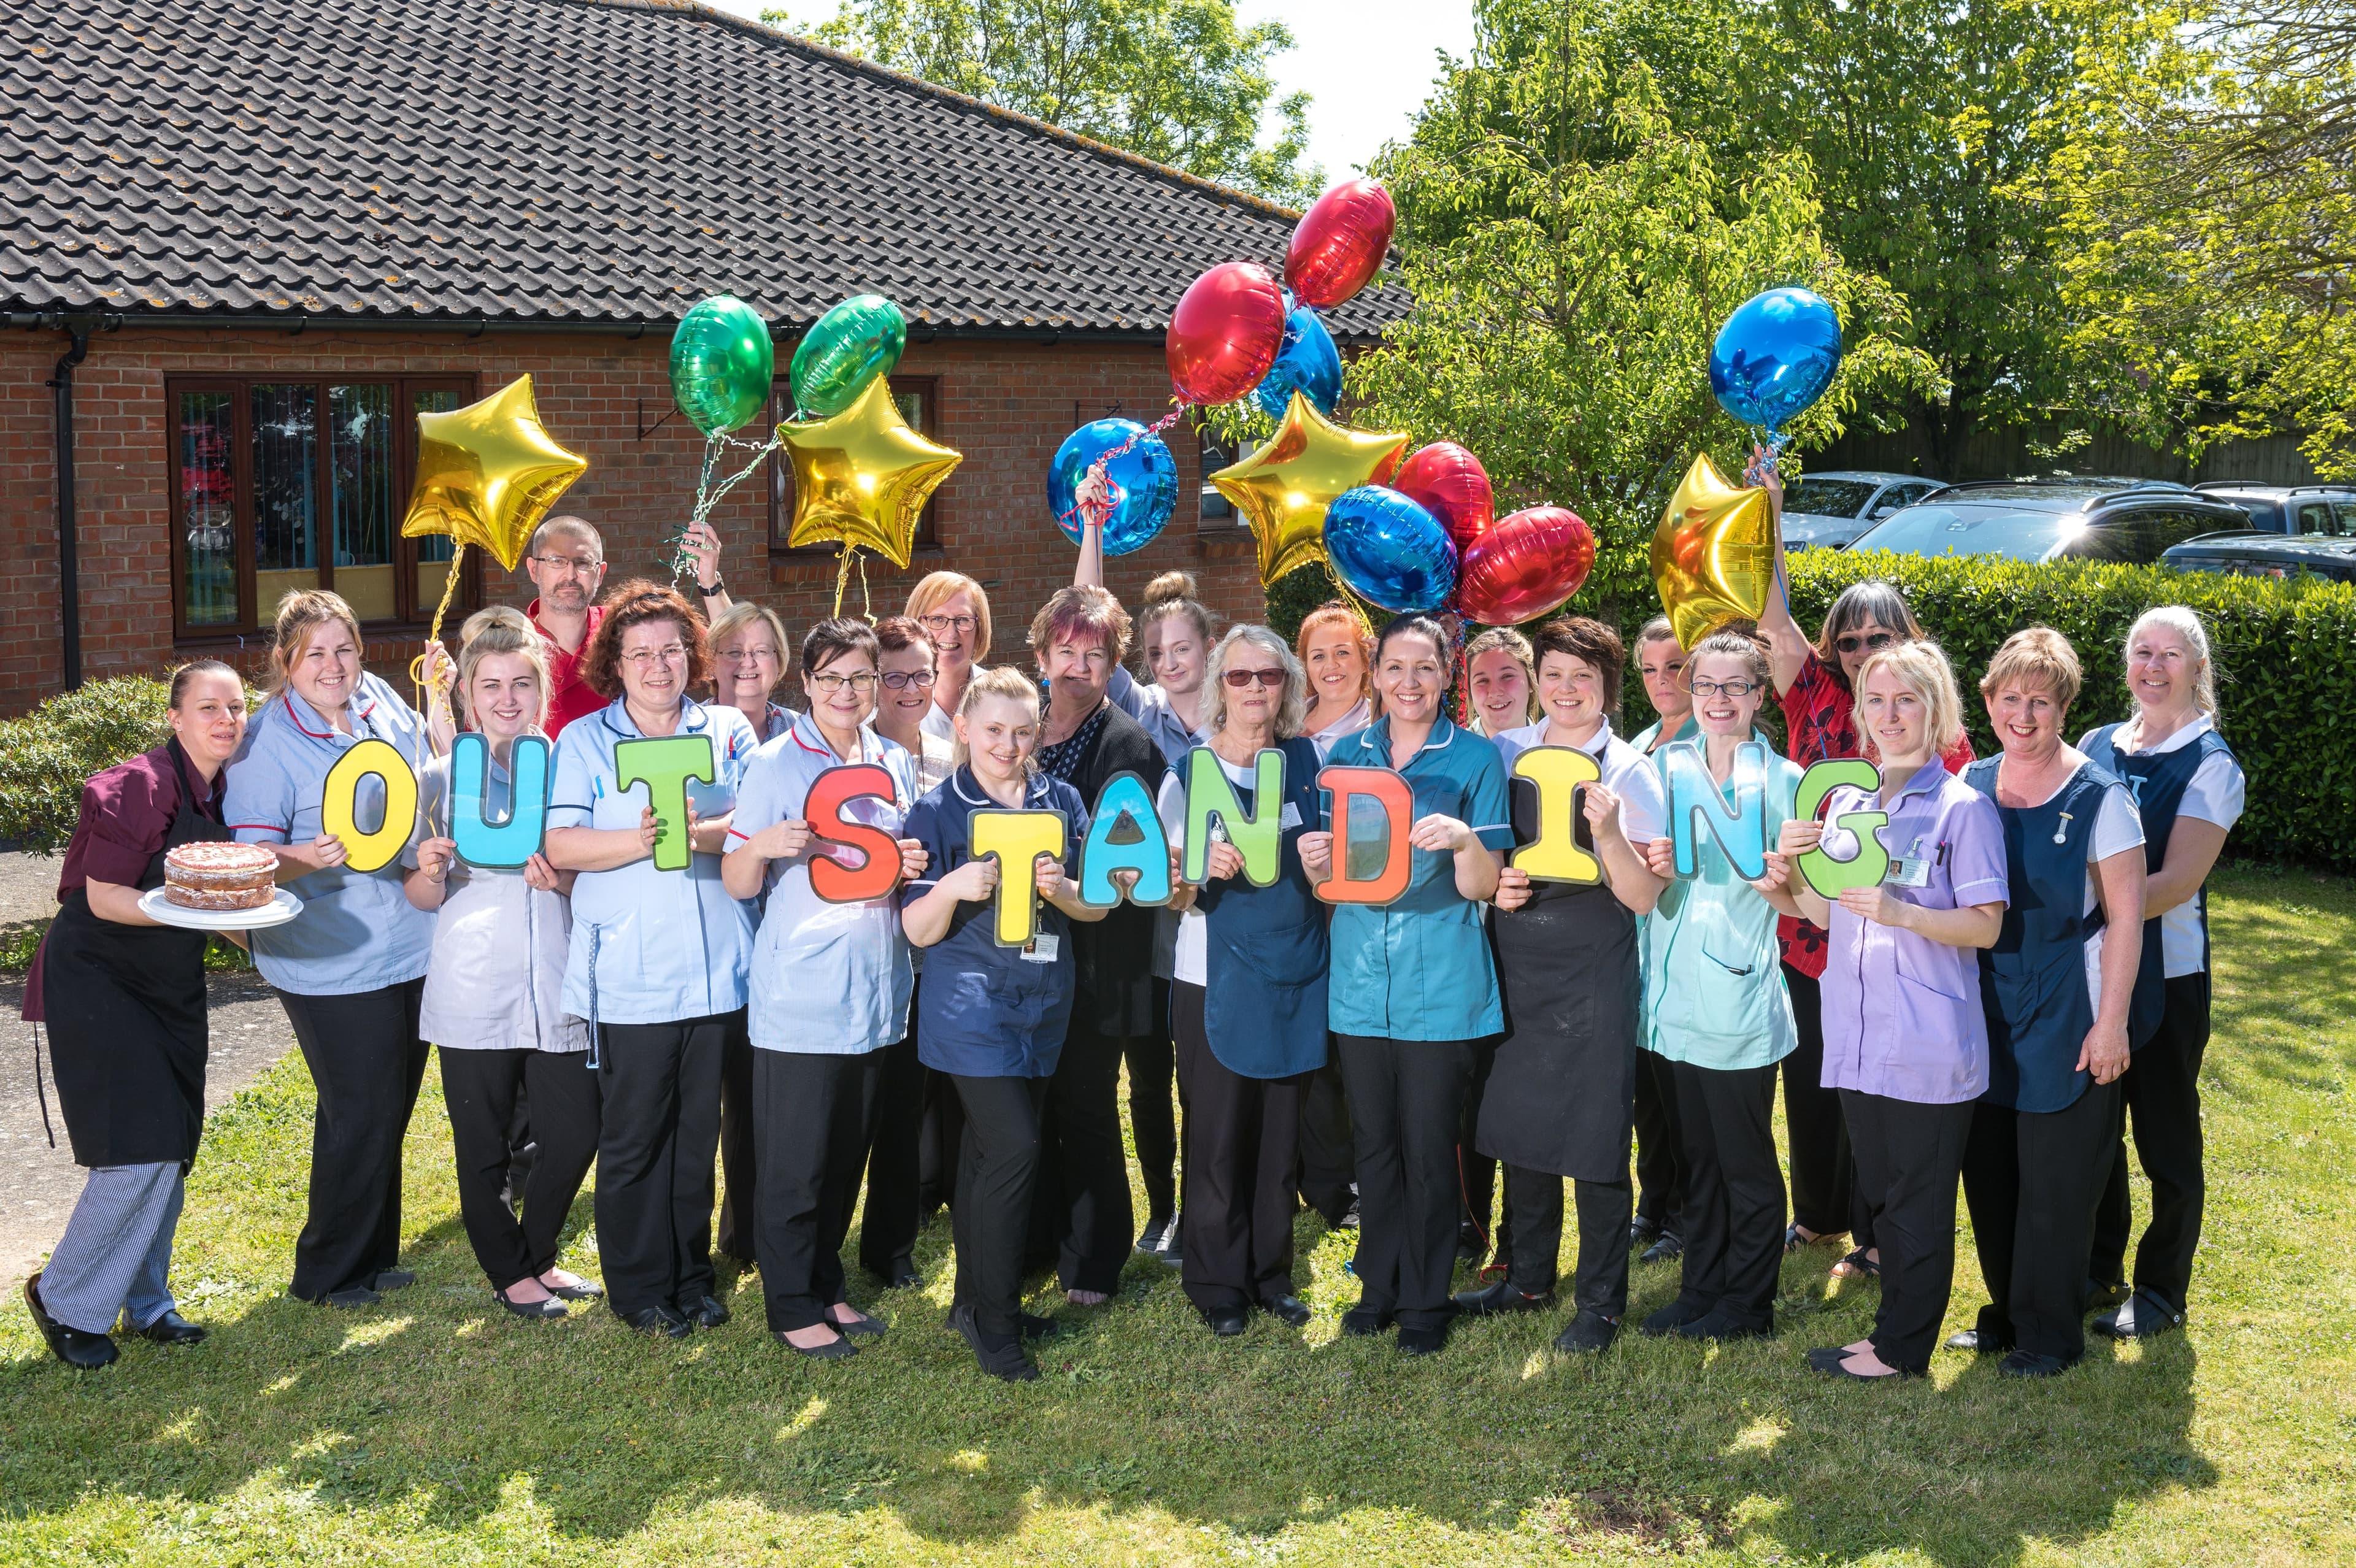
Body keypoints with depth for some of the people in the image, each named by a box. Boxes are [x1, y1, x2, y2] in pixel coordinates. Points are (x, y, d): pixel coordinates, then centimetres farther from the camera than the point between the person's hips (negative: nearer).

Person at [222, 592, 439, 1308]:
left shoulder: (383, 702, 5)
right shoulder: (265, 741, -12)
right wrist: (304, 860, -34)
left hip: (411, 946, 6)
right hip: (332, 961, -6)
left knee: (390, 1111, 17)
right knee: (361, 1115, -2)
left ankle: (374, 1256, 33)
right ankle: (329, 1273, 16)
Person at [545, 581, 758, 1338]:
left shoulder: (728, 729, 10)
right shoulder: (584, 741, 6)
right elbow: (560, 845, -4)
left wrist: (704, 832, -20)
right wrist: (638, 842, -21)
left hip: (718, 967, 2)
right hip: (629, 976, -2)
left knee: (698, 1131, 10)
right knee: (633, 1139, 3)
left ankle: (691, 1278, 24)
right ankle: (639, 1290, 17)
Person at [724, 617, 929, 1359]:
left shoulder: (896, 763, 10)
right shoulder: (774, 764, -7)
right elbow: (738, 884, -7)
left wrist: (913, 866, -1)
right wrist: (763, 846, -28)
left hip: (876, 988, 6)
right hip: (799, 995, -5)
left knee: (848, 1155, 14)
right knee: (795, 1162, 1)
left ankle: (826, 1285, 29)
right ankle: (792, 1306, 15)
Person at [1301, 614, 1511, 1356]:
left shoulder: (1475, 758, -2)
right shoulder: (1346, 756, 8)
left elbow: (1480, 887, -6)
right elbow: (1330, 882, 12)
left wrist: (1465, 840, -27)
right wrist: (1317, 864, -11)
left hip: (1440, 982, -3)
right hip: (1362, 978, 3)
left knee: (1429, 1148, 3)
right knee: (1373, 1141, 11)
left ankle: (1426, 1301, 19)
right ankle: (1380, 1285, 27)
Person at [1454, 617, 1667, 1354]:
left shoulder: (1629, 771, -5)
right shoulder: (1506, 753, 4)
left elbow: (1646, 897, -10)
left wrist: (1607, 834, -26)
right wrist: (1491, 884, -6)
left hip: (1593, 974, -4)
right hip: (1516, 966, 4)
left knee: (1595, 1139, 2)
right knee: (1519, 1125, 15)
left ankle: (1601, 1301, 17)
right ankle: (1529, 1277, 33)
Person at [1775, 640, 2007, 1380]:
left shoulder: (1964, 807, -7)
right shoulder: (1845, 799, 10)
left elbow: (1986, 926, -10)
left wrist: (1899, 911, -24)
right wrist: (1788, 869, -6)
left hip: (1930, 1047, -6)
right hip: (1859, 1039, 6)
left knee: (1919, 1205, 5)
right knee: (1880, 1196, 16)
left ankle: (1900, 1347, 17)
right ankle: (1899, 1326, 28)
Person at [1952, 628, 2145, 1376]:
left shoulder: (2098, 798, -11)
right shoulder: (1970, 788, 3)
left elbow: (2126, 918, -11)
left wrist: (2110, 1023, -14)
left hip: (2068, 1019, -5)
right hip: (1986, 1011, 5)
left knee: (2055, 1181, 4)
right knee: (1988, 1169, 13)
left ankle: (2051, 1333, 20)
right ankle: (2006, 1313, 30)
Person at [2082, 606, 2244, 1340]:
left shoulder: (2210, 765, -9)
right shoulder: (2095, 746, 5)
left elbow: (2177, 881, -18)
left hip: (2166, 973, -4)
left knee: (2166, 1137, 7)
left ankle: (2163, 1289, 22)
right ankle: (2098, 1264, 32)